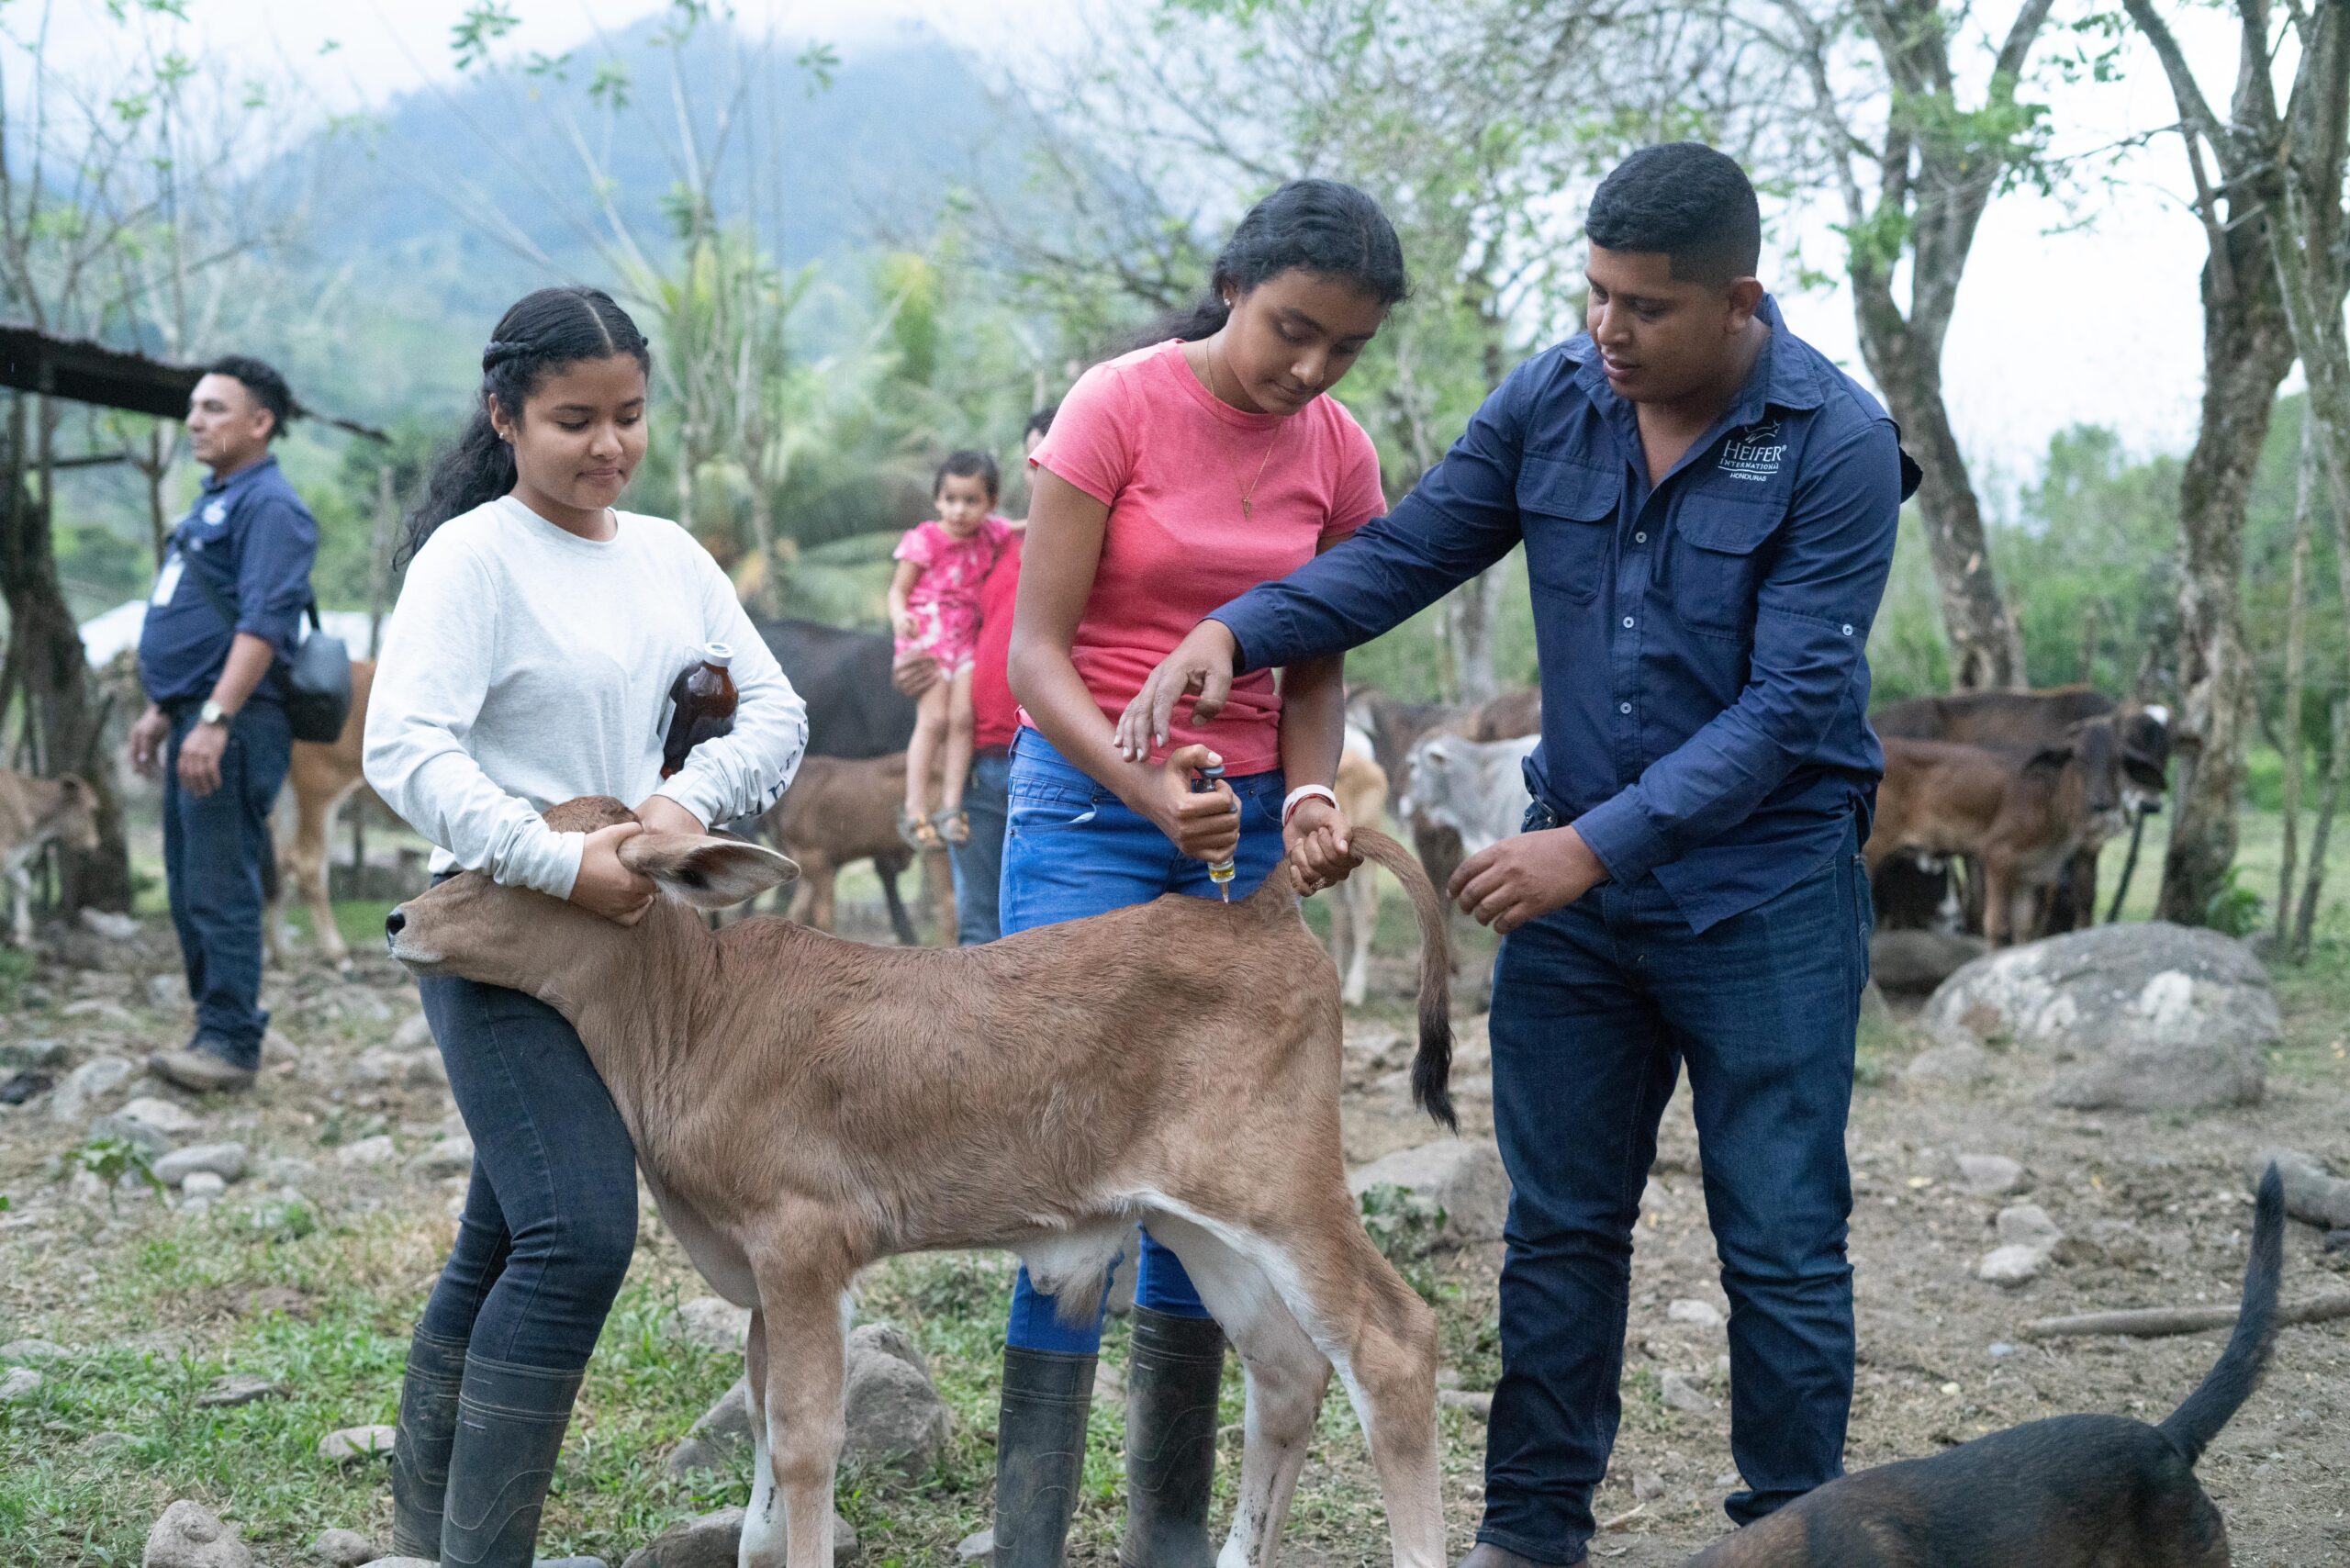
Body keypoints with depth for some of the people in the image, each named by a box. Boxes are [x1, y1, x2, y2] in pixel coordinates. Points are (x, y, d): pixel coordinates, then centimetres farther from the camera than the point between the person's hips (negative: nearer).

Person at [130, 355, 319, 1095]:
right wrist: (160, 711, 24)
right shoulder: (212, 502, 20)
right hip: (195, 719, 10)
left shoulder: (269, 507, -12)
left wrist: (213, 719, -28)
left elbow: (262, 624, -22)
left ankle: (229, 1043, -7)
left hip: (234, 726, -10)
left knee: (221, 889, -10)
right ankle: (223, 1026, 20)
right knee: (190, 888, 13)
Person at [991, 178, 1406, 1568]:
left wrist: (1309, 801, -11)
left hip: (1242, 826, 4)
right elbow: (1035, 650, -12)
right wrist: (1143, 787, -27)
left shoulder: (1339, 455, 3)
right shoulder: (1120, 405, -10)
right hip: (1087, 801, -4)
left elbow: (1318, 673, 9)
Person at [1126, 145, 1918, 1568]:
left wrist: (1595, 846, -24)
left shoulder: (1837, 447, -16)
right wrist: (1237, 631, -13)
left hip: (1766, 890, -4)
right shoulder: (1551, 403, -2)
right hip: (1577, 875, 4)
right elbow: (1405, 555, 4)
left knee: (1782, 1246, 4)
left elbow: (1791, 704, -20)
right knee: (1559, 1227, 12)